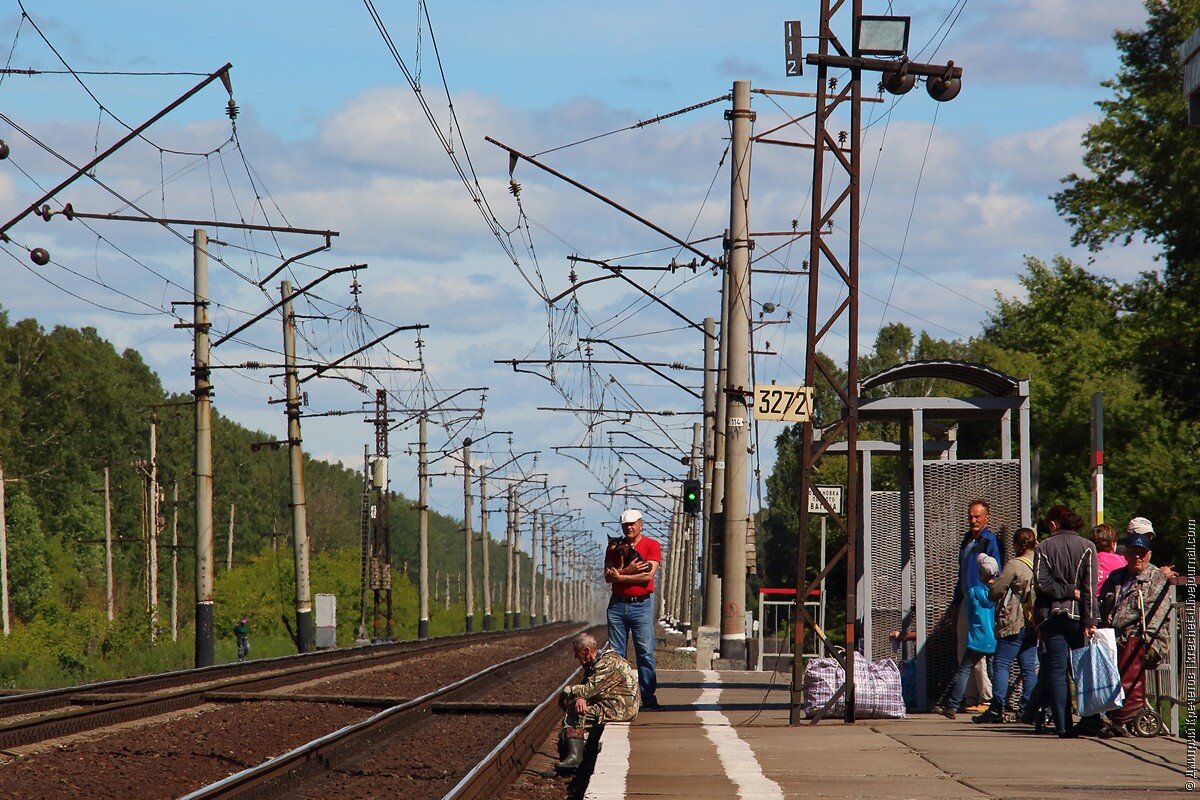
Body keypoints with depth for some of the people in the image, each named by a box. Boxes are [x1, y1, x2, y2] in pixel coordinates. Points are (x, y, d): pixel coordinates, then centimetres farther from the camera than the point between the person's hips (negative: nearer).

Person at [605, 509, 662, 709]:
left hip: (641, 604, -4)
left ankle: (649, 699, -5)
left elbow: (649, 574, -11)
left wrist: (621, 577, -8)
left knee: (645, 653, -6)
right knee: (615, 653, 2)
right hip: (617, 604, 4)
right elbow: (607, 576, 4)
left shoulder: (651, 545, 2)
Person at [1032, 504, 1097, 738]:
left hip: (1051, 616, 0)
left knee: (1056, 672, 1)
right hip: (1077, 616, 0)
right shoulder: (1087, 547, 2)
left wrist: (1065, 591, -2)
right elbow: (1090, 587, -6)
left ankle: (1063, 725, -6)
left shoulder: (1044, 548, 1)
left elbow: (1041, 583, -9)